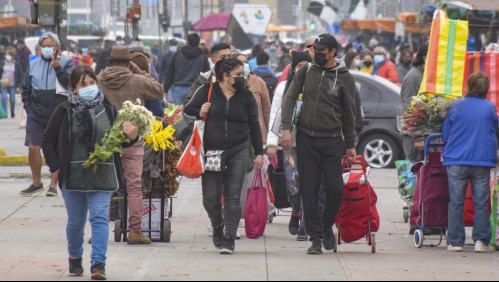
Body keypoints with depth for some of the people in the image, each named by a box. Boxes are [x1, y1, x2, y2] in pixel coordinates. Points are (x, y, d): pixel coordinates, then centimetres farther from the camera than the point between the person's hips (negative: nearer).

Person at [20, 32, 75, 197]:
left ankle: (53, 184, 9)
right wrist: (29, 107, 6)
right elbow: (26, 89, 17)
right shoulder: (33, 65, 10)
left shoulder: (66, 63, 1)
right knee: (33, 147, -4)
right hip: (36, 114, 3)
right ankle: (36, 183, 11)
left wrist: (58, 69, -19)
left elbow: (71, 84, -11)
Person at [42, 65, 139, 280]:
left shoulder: (108, 110, 0)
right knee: (76, 221, 11)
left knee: (100, 218, -9)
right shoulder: (65, 111, -4)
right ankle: (75, 259, 32)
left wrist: (131, 137, -12)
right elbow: (48, 140, 3)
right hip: (73, 176, 0)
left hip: (102, 177, 0)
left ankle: (98, 263, -10)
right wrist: (55, 166, -5)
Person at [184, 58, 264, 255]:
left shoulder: (246, 97, 7)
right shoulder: (208, 91, 2)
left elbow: (254, 126, 11)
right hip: (212, 150, -1)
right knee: (210, 197, -2)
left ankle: (229, 239, -2)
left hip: (238, 151, 1)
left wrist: (259, 153, 7)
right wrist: (199, 113, -12)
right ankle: (218, 226, 27)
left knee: (233, 196, -4)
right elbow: (188, 110, 10)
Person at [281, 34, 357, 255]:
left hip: (332, 141, -2)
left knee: (334, 188, -8)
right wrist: (286, 128, -9)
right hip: (306, 138, 2)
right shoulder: (306, 71, 6)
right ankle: (315, 237, 6)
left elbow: (349, 112, 6)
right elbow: (290, 98, 4)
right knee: (309, 190, 1)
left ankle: (327, 226, 17)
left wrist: (350, 144, 7)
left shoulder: (344, 77, 1)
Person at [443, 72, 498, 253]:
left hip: (456, 161, 0)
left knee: (456, 203, 6)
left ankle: (455, 242, 6)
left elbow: (445, 134, 7)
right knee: (481, 203, 5)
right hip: (483, 161, 0)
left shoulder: (456, 107, -1)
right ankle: (481, 241, 1)